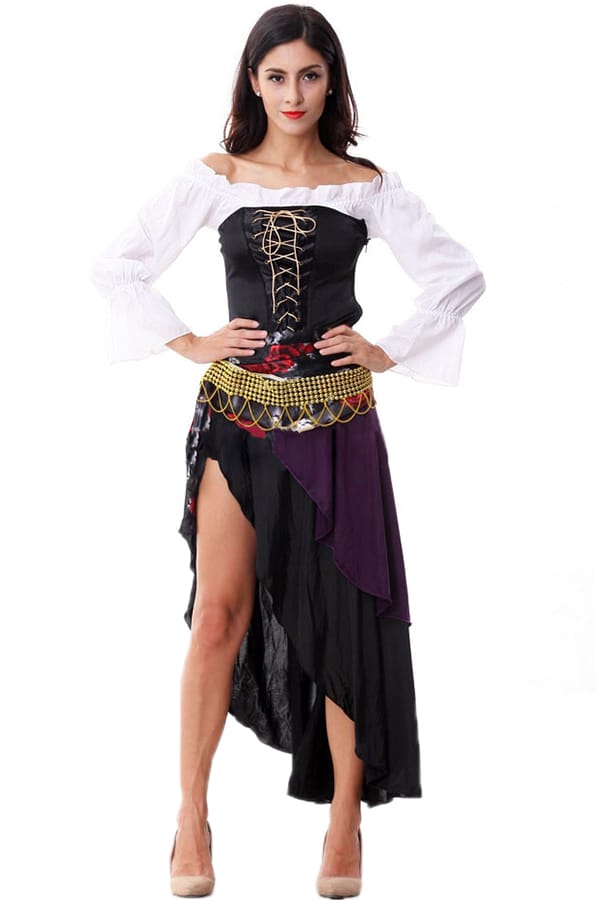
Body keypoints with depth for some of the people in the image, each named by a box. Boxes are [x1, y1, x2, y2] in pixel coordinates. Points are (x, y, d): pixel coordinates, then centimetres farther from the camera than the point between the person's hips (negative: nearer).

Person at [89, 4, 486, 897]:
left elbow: (460, 274, 7)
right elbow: (117, 266, 6)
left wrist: (390, 350, 1)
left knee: (343, 616, 3)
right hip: (239, 413, 0)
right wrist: (191, 344, 1)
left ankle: (345, 824, 13)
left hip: (335, 419, 0)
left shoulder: (366, 184, 4)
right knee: (219, 613, -5)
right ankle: (192, 820, 5)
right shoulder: (216, 178, 4)